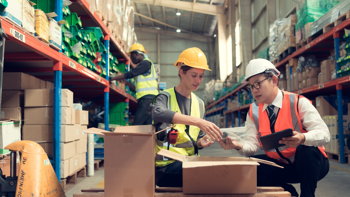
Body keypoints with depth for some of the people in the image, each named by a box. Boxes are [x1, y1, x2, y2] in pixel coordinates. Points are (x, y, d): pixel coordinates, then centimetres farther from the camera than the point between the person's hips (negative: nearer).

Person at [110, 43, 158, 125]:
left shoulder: (146, 62, -3)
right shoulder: (143, 65, 26)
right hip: (145, 99, 10)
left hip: (148, 98, -10)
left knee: (136, 125, -17)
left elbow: (130, 74, -12)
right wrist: (126, 82, 15)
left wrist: (111, 78, -6)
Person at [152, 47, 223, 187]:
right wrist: (197, 121, -36)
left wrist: (200, 143, -4)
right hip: (166, 164, -5)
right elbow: (158, 113, -28)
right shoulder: (166, 97, -3)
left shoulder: (199, 103, 15)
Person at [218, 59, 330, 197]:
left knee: (306, 151, -36)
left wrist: (302, 138, -43)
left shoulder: (298, 103, -14)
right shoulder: (253, 111, 0)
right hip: (280, 166, 4)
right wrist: (239, 146, -30)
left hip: (309, 164, -4)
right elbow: (253, 144, -7)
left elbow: (324, 134, -22)